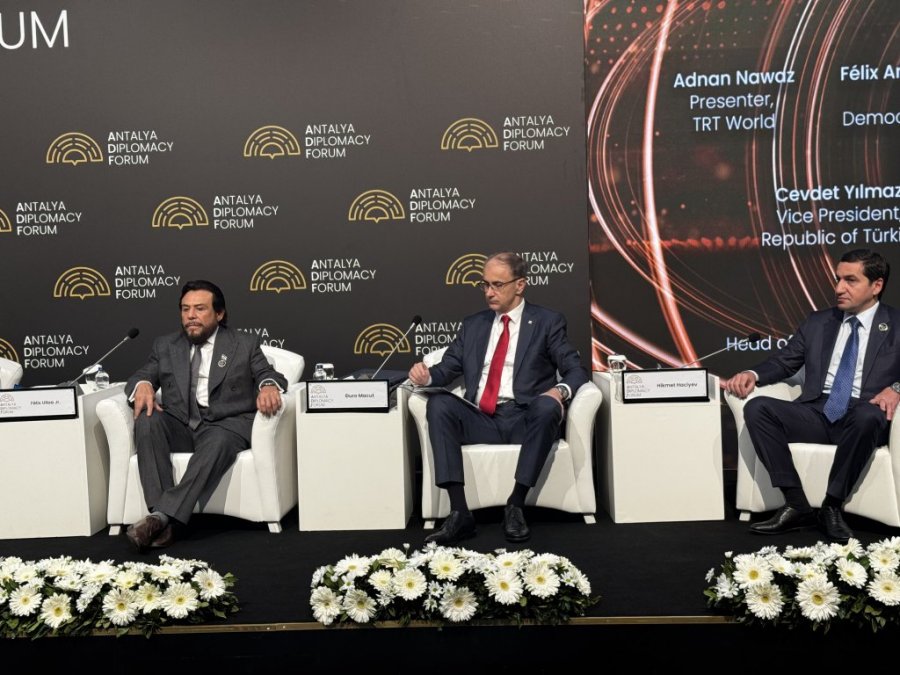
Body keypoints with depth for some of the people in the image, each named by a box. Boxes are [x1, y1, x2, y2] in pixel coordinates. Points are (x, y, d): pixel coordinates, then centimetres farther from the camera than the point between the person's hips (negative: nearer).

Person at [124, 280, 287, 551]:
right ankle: (163, 521, -36)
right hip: (179, 425, 3)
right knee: (147, 421, -30)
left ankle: (161, 515, -44)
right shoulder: (165, 345, 20)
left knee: (218, 442, -37)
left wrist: (269, 386, -21)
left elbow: (268, 374, 4)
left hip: (225, 425, -2)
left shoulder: (245, 344, 13)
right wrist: (143, 385, -14)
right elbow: (141, 375, 12)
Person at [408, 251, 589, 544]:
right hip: (480, 420, 3)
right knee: (439, 403, -26)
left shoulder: (547, 322, 9)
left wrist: (560, 390, -20)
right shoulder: (473, 324, 20)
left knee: (548, 405, -36)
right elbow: (448, 368, 16)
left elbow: (576, 369, 3)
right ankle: (459, 512, -31)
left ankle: (515, 505, -26)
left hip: (525, 419, -3)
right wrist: (427, 375, -8)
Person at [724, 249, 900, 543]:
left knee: (868, 416, -40)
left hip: (862, 416, -3)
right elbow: (784, 361, 17)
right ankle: (797, 506, -22)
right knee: (757, 408, -23)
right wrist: (753, 374, -3)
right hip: (817, 413, 4)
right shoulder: (817, 322, 19)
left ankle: (832, 507, -23)